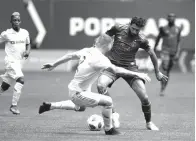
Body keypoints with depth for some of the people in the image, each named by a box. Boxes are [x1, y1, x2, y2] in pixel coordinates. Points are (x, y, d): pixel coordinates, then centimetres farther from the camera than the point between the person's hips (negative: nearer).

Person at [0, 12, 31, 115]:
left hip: (19, 62, 5)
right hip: (10, 61, -5)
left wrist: (27, 51, -1)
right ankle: (14, 105, -20)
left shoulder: (25, 33, 6)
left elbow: (28, 44, 20)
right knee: (20, 80, -25)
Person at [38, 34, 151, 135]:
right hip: (78, 93, -9)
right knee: (108, 101, -11)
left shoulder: (87, 51, -2)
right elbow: (116, 70, -27)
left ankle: (50, 106, 39)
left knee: (80, 108, 38)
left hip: (72, 88, 9)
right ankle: (108, 129, 6)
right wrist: (137, 74, -23)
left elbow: (70, 56, 7)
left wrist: (54, 64, 20)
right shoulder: (100, 59, -25)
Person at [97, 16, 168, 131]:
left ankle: (149, 123, 18)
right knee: (101, 85, -30)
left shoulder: (141, 39, -7)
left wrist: (158, 72, 13)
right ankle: (113, 114, -12)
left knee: (144, 97, -10)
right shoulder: (118, 29, -8)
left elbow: (152, 54, 7)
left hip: (130, 68, 0)